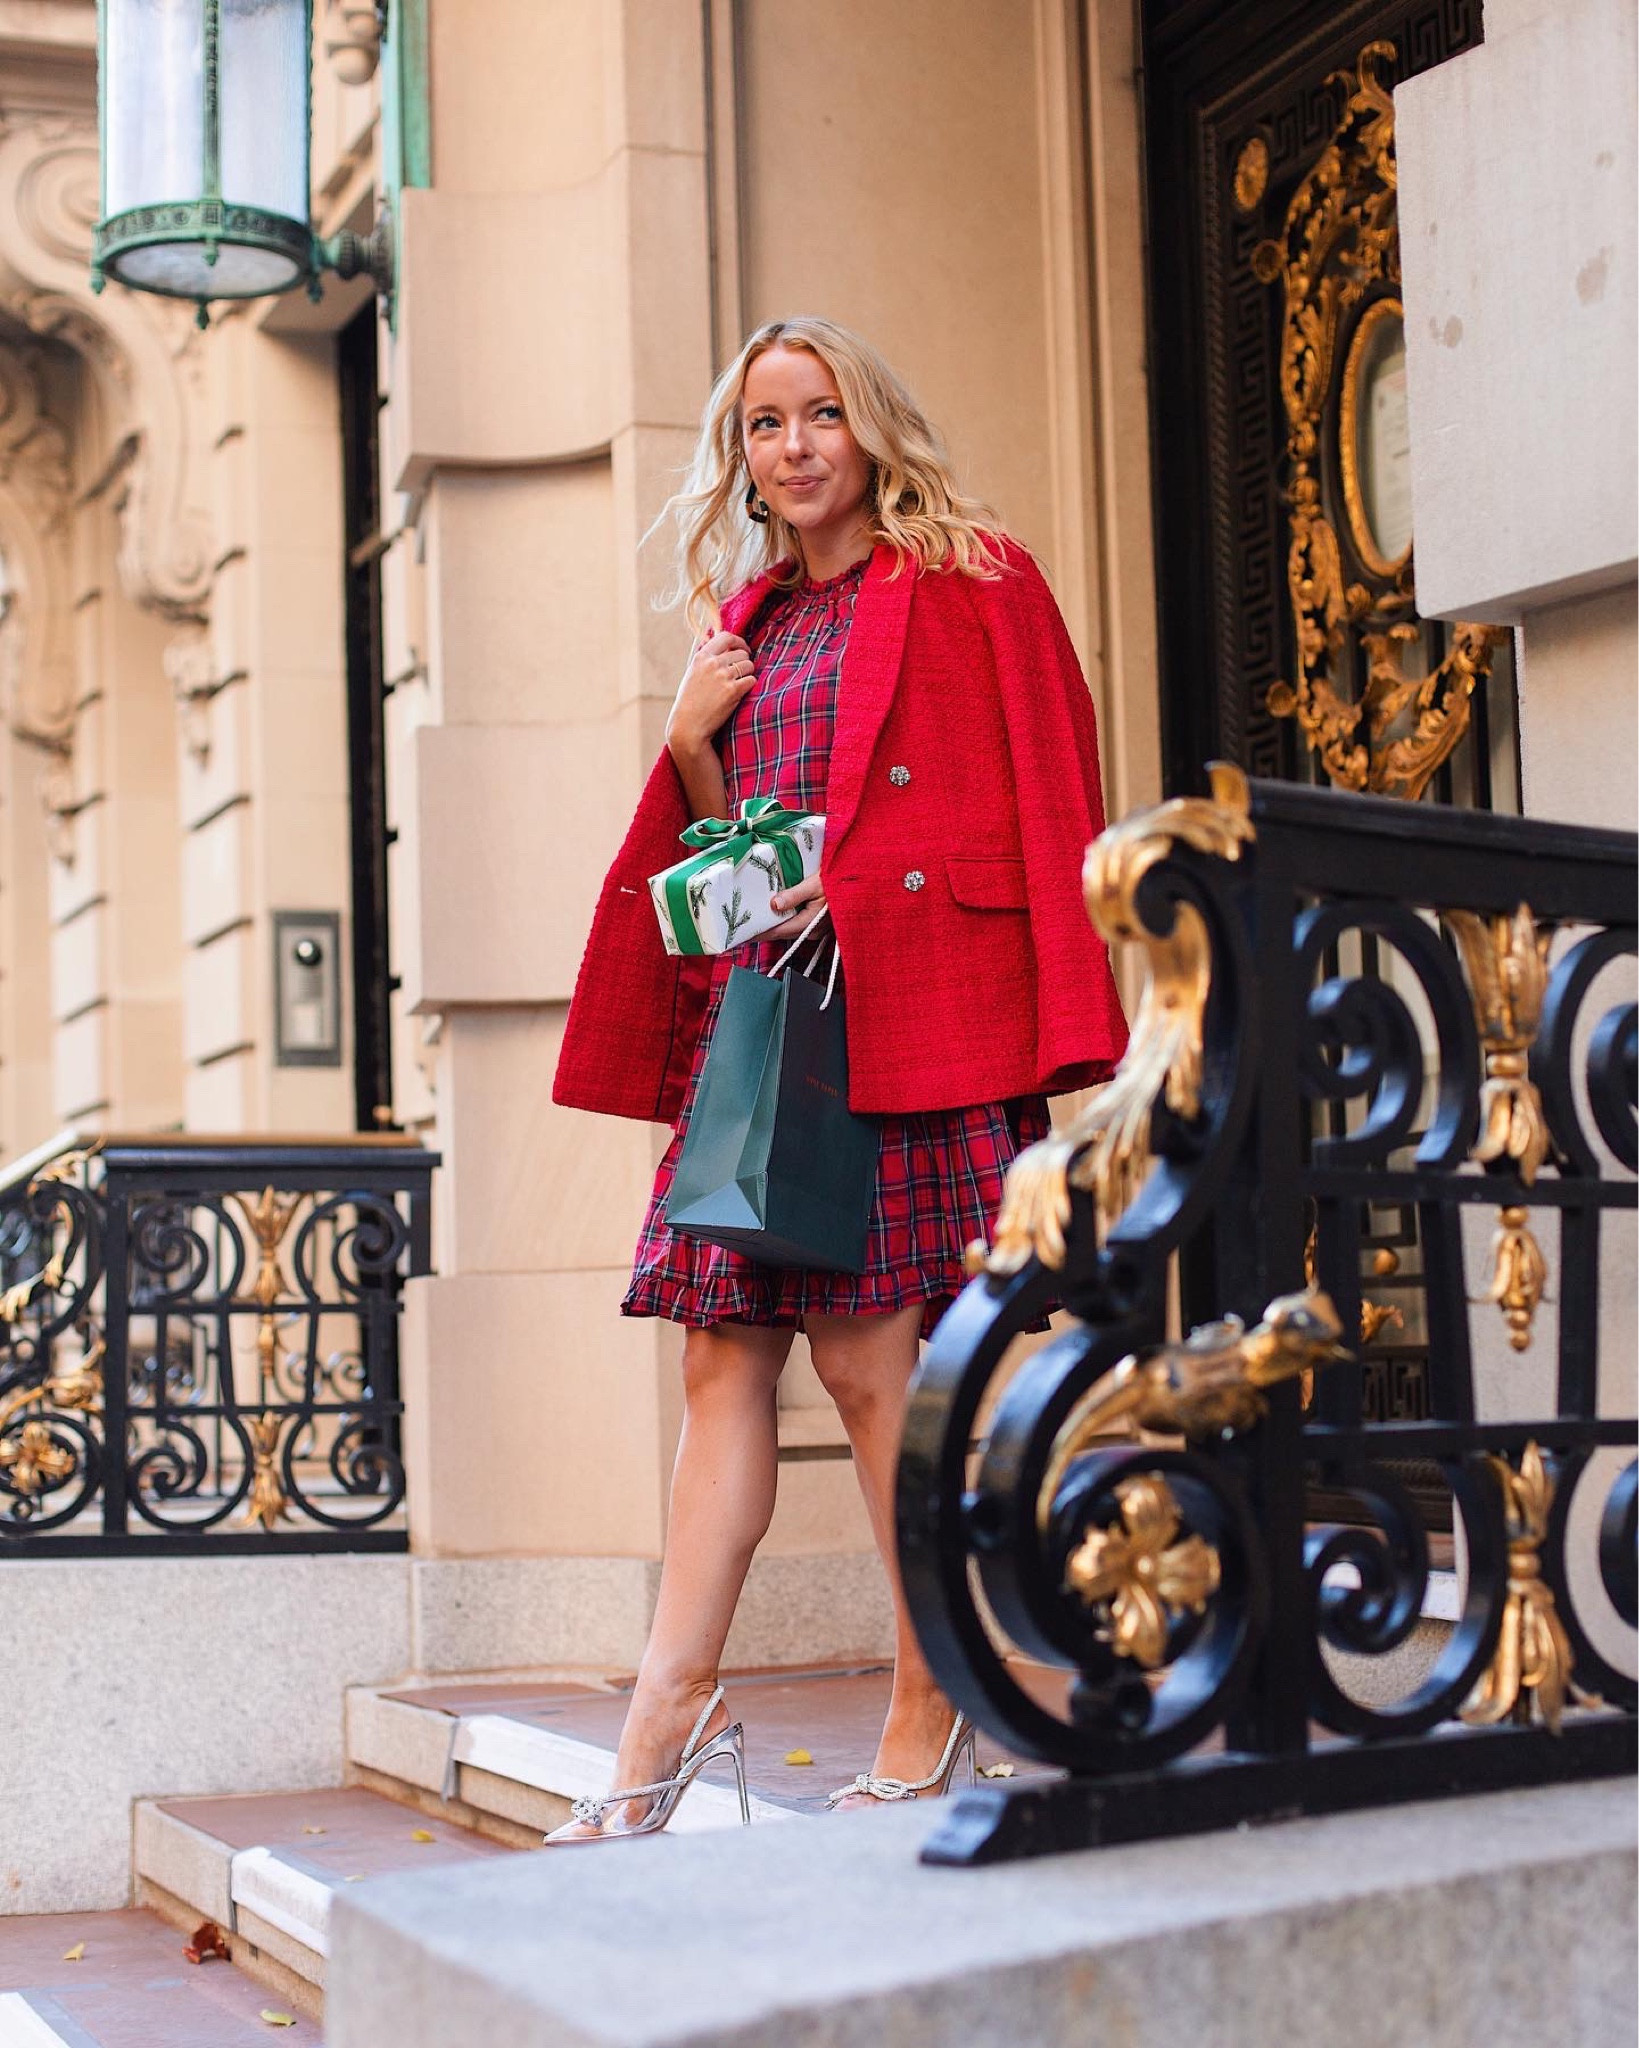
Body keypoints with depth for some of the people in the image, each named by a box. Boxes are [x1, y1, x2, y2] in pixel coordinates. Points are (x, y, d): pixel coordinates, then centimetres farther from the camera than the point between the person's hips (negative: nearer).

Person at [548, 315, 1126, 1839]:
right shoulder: (747, 618, 21)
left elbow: (1045, 803, -3)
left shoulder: (973, 583, 3)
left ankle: (937, 1698, 5)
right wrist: (692, 741, 5)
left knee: (867, 1358, -8)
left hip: (907, 1011, -6)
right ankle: (673, 1709, 1)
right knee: (722, 1357, 0)